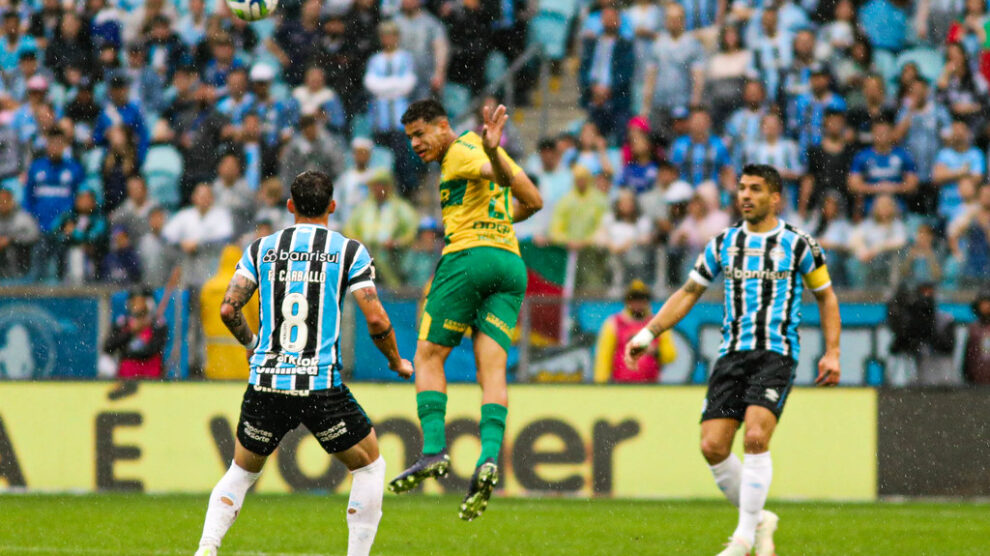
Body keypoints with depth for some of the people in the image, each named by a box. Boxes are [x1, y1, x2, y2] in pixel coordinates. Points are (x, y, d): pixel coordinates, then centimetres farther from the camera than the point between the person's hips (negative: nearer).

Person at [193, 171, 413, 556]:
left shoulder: (261, 249, 10)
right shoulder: (349, 251, 3)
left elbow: (228, 308, 3)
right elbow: (376, 319, -4)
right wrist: (397, 362, 15)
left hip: (266, 383, 3)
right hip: (322, 387, -3)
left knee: (241, 472, 21)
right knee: (369, 466, 17)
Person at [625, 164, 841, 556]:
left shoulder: (798, 244, 3)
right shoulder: (723, 244, 11)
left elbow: (826, 296, 13)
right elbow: (689, 292, 19)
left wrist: (832, 353, 4)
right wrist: (648, 333, 11)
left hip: (776, 355, -4)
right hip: (732, 355, 4)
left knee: (756, 436, -23)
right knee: (712, 446, -8)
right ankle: (758, 520, 14)